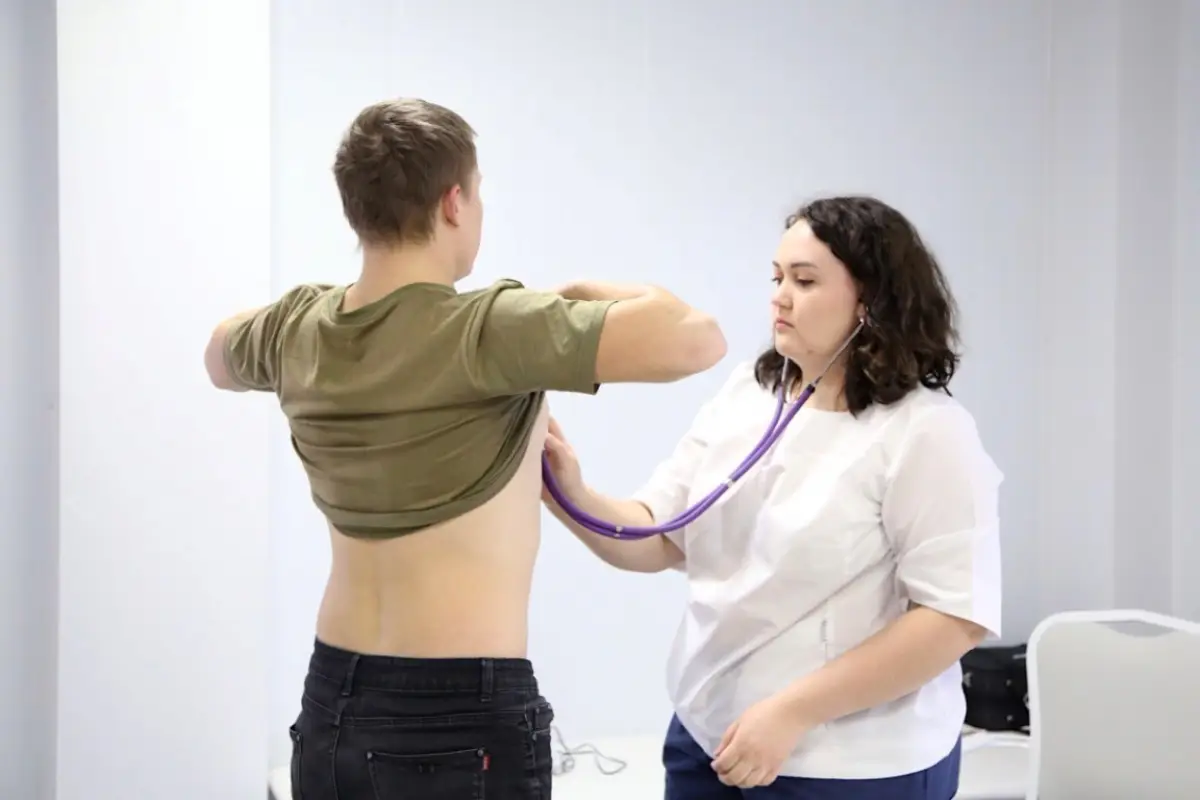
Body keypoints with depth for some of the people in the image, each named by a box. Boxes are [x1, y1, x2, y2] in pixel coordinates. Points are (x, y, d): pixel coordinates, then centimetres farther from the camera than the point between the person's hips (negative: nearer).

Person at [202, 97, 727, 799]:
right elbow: (696, 339, -25)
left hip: (329, 709, 6)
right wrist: (584, 292, -7)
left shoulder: (298, 330, 2)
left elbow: (220, 359, 26)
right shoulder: (488, 330, -19)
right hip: (460, 720, -6)